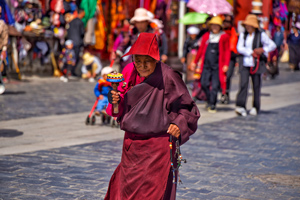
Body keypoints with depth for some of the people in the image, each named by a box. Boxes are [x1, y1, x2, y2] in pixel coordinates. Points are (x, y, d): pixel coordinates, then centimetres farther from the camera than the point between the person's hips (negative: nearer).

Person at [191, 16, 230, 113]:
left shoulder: (224, 37, 3)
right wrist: (195, 62, 20)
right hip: (206, 65, 3)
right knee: (204, 84, -2)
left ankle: (212, 106, 6)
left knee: (215, 86, -3)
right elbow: (201, 50, 18)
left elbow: (227, 52, 3)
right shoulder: (206, 36, 12)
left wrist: (226, 65, -5)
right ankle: (210, 100, 21)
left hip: (217, 66, -3)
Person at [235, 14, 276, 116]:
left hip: (257, 64, -2)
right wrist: (251, 53, -12)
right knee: (243, 84, -12)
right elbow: (239, 48, 0)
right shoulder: (243, 35, 10)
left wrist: (263, 50, -12)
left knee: (256, 86, 3)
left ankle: (256, 108, 14)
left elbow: (273, 45, 4)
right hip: (245, 63, 2)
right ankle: (241, 107, -16)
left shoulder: (261, 35, 1)